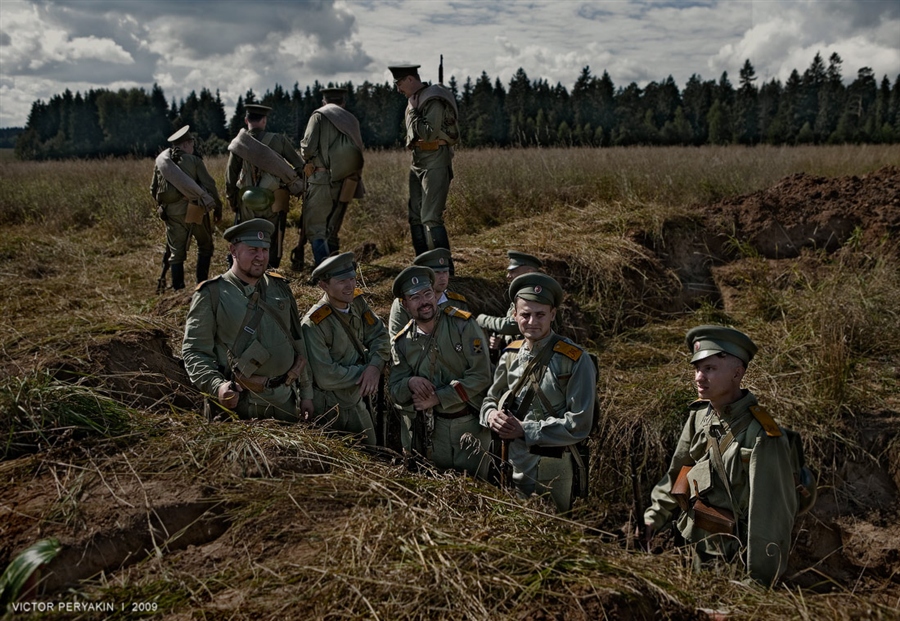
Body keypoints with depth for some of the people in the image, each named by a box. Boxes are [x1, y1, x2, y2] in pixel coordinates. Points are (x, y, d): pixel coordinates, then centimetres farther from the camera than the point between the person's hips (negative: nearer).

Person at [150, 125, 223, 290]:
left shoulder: (160, 161, 7)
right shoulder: (193, 160, -7)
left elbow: (153, 190, 13)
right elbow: (209, 185, -8)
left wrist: (161, 206, 27)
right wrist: (217, 206, 2)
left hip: (171, 213, 4)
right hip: (194, 210, -3)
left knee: (176, 251, 9)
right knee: (205, 245, 14)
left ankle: (178, 287, 8)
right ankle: (201, 283, 10)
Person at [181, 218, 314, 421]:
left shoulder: (279, 288, 9)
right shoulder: (211, 296, -6)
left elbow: (298, 342, 13)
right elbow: (194, 351, -9)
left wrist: (306, 393, 12)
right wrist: (217, 386, -26)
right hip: (240, 401, -5)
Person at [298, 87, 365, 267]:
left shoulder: (319, 116, -1)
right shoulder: (352, 120, 13)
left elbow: (308, 148, -9)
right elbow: (358, 152, 7)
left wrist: (308, 158, 11)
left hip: (322, 179, -5)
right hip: (345, 183, 5)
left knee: (315, 227, -2)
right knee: (332, 229, 16)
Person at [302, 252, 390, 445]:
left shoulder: (357, 302, -5)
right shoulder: (314, 324, -27)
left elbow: (380, 337, -3)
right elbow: (326, 377, -27)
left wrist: (375, 366, -22)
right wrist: (364, 372, -18)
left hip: (359, 404, 7)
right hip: (329, 412, -7)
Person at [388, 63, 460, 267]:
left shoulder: (434, 101, -15)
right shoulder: (414, 100, 15)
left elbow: (429, 134, -24)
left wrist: (412, 112, -15)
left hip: (435, 163, -10)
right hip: (418, 163, 10)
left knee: (431, 218, -14)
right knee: (416, 217, 11)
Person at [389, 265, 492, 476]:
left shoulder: (463, 325, -11)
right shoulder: (402, 343, 1)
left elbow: (481, 376, -15)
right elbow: (395, 392, 1)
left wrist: (437, 397, -18)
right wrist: (410, 383, -22)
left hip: (470, 425, -3)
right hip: (433, 429, 3)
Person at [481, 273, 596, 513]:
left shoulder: (575, 360, -13)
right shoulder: (510, 355, 3)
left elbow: (579, 424, -17)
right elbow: (490, 398, 15)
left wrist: (524, 430, -18)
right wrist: (491, 415, -9)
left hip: (551, 473, -5)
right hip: (512, 466, 5)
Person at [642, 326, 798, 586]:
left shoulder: (762, 436, -26)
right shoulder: (699, 415, -3)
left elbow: (773, 515, -23)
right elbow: (677, 472, 11)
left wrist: (760, 581, -20)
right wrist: (653, 516, 8)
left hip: (737, 559, -7)